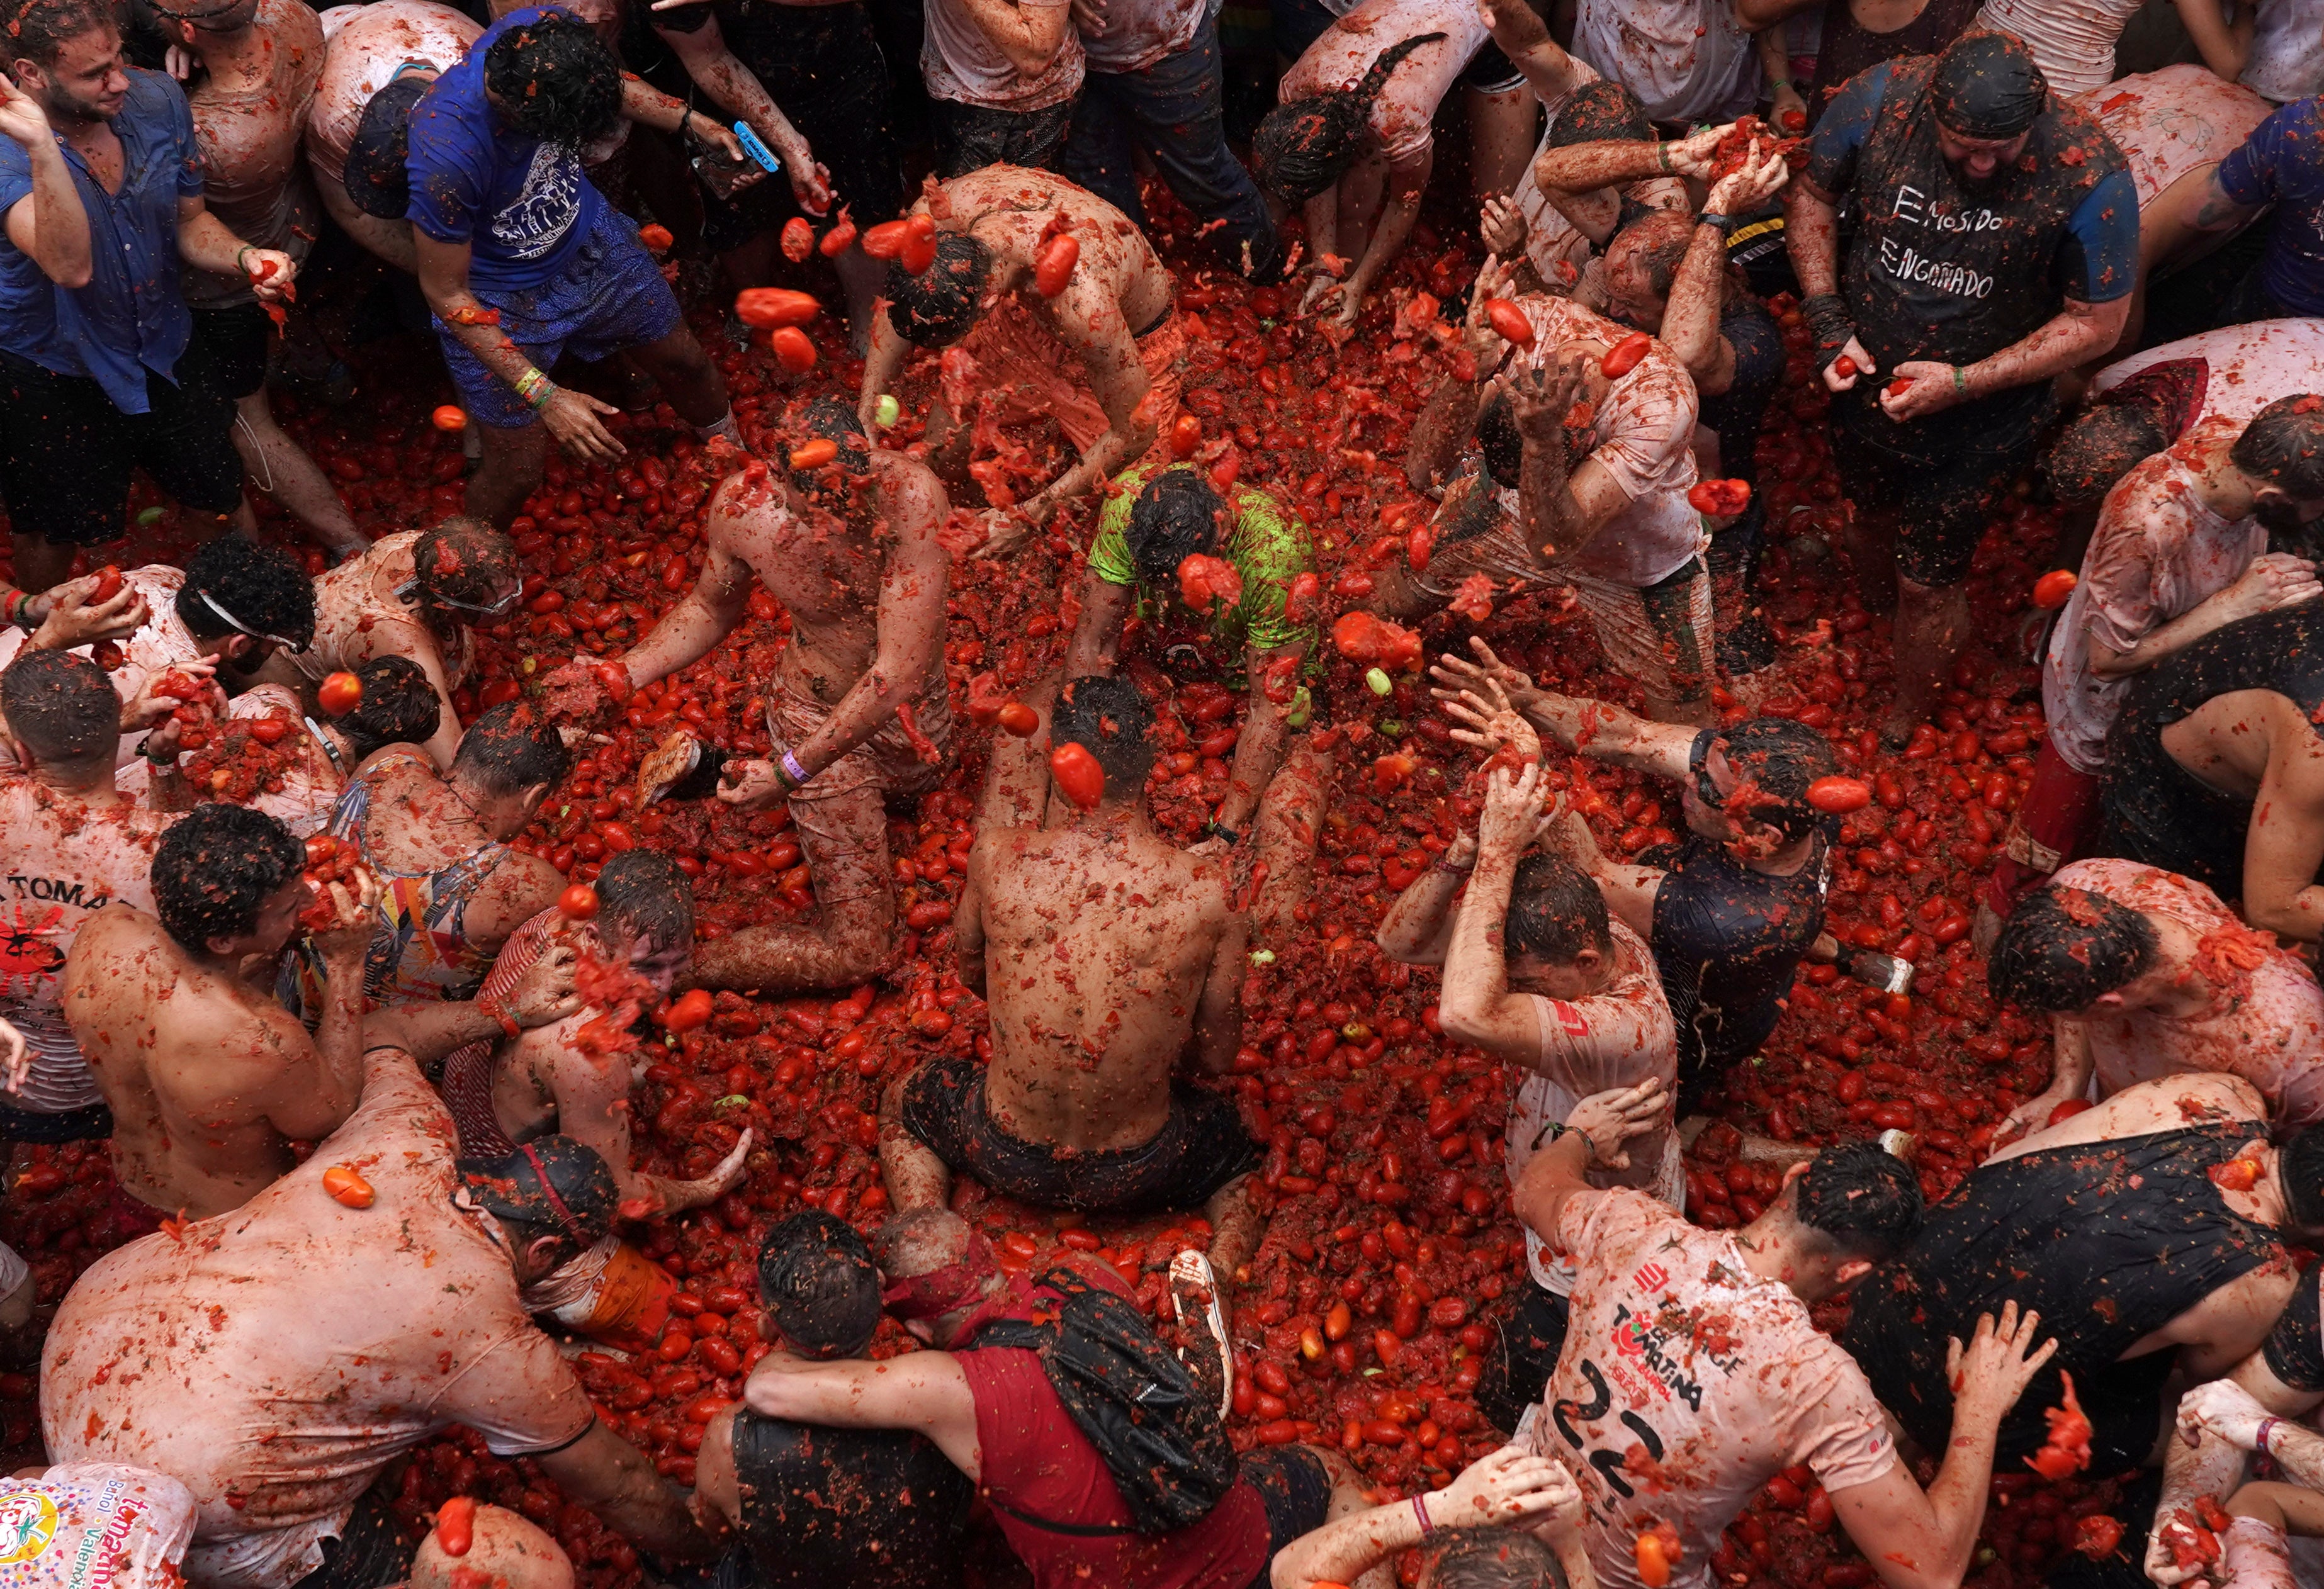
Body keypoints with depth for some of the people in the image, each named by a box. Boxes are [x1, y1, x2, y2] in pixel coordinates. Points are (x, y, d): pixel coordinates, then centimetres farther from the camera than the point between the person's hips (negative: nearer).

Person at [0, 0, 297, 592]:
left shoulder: (157, 101, -12)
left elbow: (190, 221, 3)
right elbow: (70, 266, -45)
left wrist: (244, 257, -19)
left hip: (162, 352, 5)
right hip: (52, 374, -4)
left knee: (227, 496, 18)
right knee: (52, 533, 16)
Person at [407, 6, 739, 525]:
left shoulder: (549, 34, -27)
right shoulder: (445, 156, -41)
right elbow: (445, 294, -28)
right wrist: (543, 396, -28)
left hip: (589, 239, 6)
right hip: (500, 298, -6)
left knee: (685, 363, 22)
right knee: (516, 473, 4)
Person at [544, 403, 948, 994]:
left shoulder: (910, 492, -36)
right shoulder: (743, 505, -26)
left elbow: (899, 672, -35)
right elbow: (710, 607, -1)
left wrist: (791, 771, -36)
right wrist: (620, 675, -14)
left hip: (915, 711, 2)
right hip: (817, 715, -2)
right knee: (857, 949, -3)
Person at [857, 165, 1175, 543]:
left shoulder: (1083, 304, -48)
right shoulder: (934, 213, -32)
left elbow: (1135, 432, -33)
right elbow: (901, 308, -7)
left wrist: (1029, 516, -29)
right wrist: (866, 413, -13)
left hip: (1133, 345, -4)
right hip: (1028, 314, 5)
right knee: (942, 457, 6)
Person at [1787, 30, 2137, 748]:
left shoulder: (2089, 175, -30)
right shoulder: (1880, 99, -23)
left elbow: (2097, 322, -18)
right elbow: (1812, 189, -2)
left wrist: (1961, 384, -24)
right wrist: (1826, 318, -12)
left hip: (1981, 416, -3)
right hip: (1865, 377, 3)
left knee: (1927, 586, 10)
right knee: (1870, 522, 29)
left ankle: (1903, 726, 38)